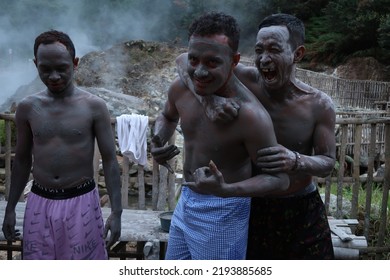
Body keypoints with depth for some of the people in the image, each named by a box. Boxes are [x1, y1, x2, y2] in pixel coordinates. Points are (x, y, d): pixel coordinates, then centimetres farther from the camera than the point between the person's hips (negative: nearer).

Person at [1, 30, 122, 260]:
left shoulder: (94, 106, -8)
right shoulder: (28, 108, 1)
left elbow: (110, 161, -6)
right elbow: (22, 160, 10)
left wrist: (116, 211, -12)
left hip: (81, 203, -2)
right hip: (40, 204, 3)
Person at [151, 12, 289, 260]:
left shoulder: (250, 114, -29)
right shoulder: (181, 88, -9)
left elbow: (279, 179, -20)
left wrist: (226, 189, -35)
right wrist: (159, 142, -7)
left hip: (223, 214, -7)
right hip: (186, 203, 7)